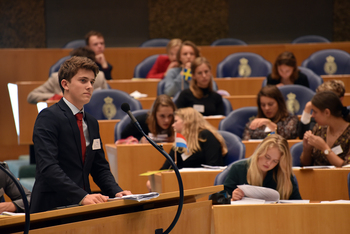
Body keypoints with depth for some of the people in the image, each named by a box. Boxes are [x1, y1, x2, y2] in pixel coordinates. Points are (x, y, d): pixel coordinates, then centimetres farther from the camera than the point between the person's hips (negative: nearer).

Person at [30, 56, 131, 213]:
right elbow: (48, 167, -17)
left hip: (81, 208, 7)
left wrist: (116, 192, 3)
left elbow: (100, 168, 23)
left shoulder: (92, 123, 19)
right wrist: (82, 197, -25)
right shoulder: (48, 117, -6)